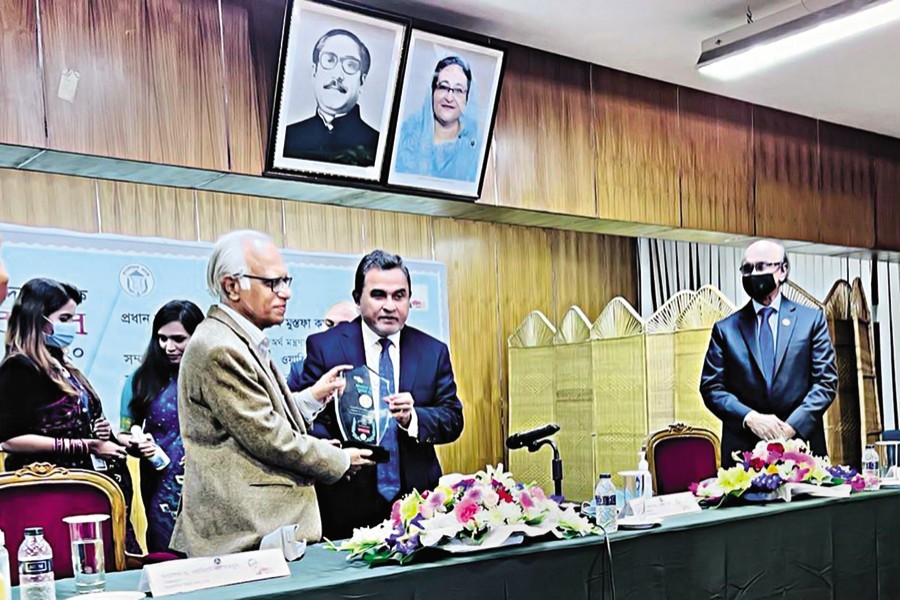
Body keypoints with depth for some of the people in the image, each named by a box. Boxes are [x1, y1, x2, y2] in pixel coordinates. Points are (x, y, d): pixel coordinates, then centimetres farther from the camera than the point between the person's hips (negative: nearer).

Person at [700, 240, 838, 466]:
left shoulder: (812, 319, 8)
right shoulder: (725, 329, 9)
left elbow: (826, 381, 3)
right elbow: (711, 387, 4)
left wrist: (793, 425, -9)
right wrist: (749, 417, -12)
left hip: (801, 443, 0)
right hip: (743, 449, 0)